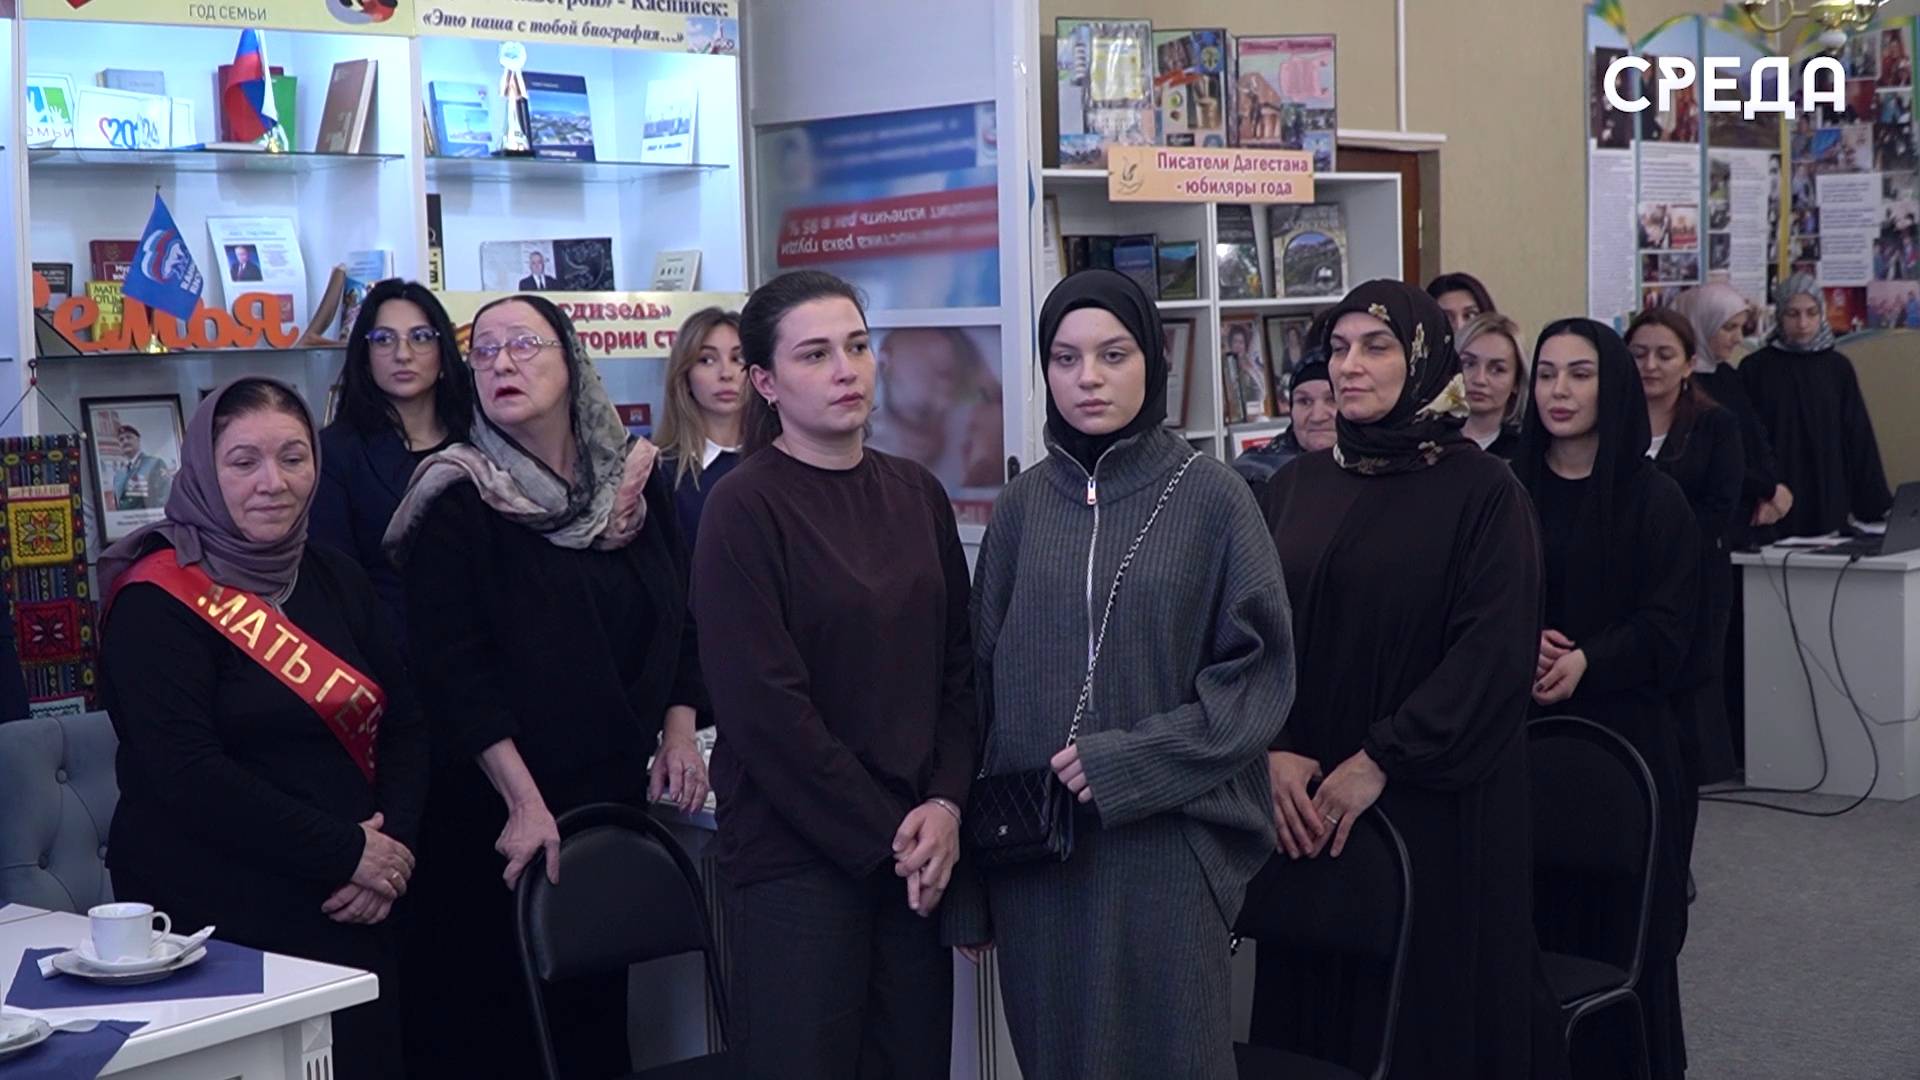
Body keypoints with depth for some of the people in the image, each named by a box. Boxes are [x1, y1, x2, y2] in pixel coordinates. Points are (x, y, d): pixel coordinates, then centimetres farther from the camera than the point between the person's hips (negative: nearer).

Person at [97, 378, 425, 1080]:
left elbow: (403, 726, 10)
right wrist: (347, 854, -17)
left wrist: (394, 842, -8)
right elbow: (187, 772, -19)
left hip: (349, 914, 7)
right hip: (219, 921, -6)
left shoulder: (335, 580, 11)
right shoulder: (158, 601, -10)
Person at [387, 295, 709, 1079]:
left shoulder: (636, 481, 7)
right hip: (495, 810, -4)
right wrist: (522, 801, -19)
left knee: (597, 1010, 11)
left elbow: (682, 621, 16)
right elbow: (452, 670, -13)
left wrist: (679, 730, 2)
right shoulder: (456, 502, -7)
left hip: (615, 796, 5)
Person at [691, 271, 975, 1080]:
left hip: (919, 851, 5)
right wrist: (885, 836, -11)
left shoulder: (917, 494, 8)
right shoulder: (744, 510, -9)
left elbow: (959, 668, 9)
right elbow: (766, 708, -14)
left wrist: (945, 806, -5)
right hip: (798, 856, -5)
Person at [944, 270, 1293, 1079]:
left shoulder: (1213, 499, -2)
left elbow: (1260, 672, -4)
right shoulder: (1022, 507, 6)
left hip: (1166, 844, -3)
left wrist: (1130, 765, -15)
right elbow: (983, 680, 7)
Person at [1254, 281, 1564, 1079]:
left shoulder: (1483, 492, -5)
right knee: (1312, 997, 10)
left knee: (1432, 1003, 2)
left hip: (1435, 799, -4)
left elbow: (1497, 649, -13)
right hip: (1304, 799, 4)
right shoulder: (1294, 487, 8)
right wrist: (1271, 752, -10)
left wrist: (1381, 761, -18)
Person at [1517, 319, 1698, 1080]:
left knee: (1628, 919, 2)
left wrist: (1586, 661, -22)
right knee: (1534, 916, 0)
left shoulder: (1655, 500, 0)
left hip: (1625, 733, -2)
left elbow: (1666, 629, -6)